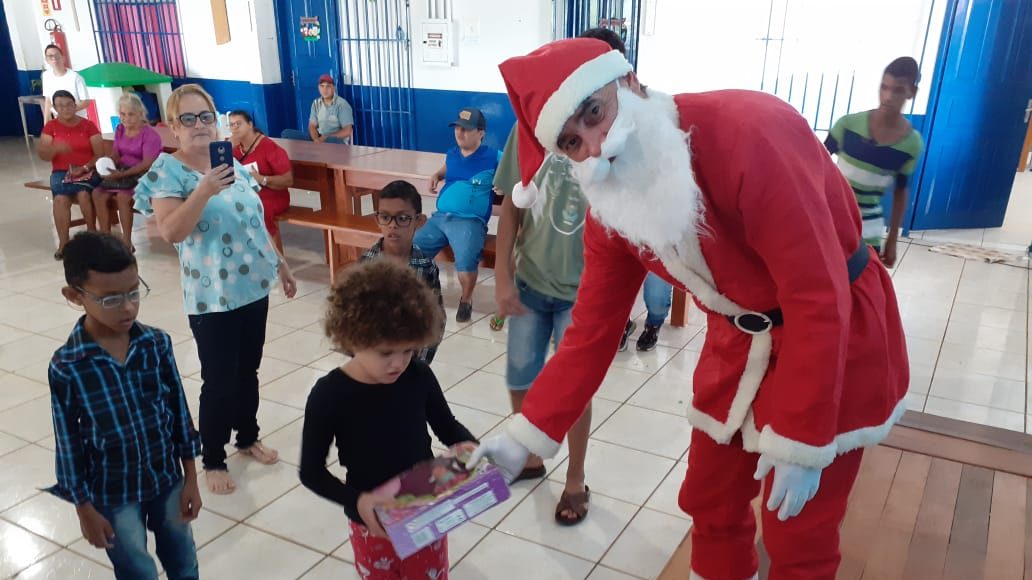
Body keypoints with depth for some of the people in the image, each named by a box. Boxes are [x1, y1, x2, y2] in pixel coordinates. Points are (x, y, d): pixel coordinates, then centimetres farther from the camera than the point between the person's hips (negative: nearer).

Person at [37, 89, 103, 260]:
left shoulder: (88, 125, 4)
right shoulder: (50, 126, 8)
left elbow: (100, 154, -1)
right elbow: (42, 155, 1)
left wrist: (84, 168, -16)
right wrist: (55, 148, -20)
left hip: (87, 170, -1)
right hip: (61, 172, 1)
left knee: (83, 194, -33)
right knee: (61, 198, -30)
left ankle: (92, 232, -9)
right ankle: (63, 242, -23)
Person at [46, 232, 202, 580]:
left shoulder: (157, 344, -12)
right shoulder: (66, 367, -19)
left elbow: (179, 412, -3)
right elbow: (68, 442, -10)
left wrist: (190, 479, 1)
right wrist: (85, 510, -4)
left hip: (168, 480, 3)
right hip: (113, 495, -2)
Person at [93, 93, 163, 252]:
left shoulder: (150, 134, -13)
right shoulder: (120, 129, 10)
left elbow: (147, 164, -20)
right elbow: (115, 154, 12)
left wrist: (122, 174, -27)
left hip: (142, 176, -7)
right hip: (122, 172, 7)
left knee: (122, 195, -32)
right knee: (97, 193, -15)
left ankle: (127, 242, -20)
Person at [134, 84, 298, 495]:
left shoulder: (232, 162, 7)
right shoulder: (167, 171, -10)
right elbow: (171, 232, -23)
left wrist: (280, 264, 17)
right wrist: (204, 190, -34)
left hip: (253, 287, 6)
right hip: (212, 295, -6)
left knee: (248, 372, 18)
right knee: (219, 381, 2)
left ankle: (248, 437, 38)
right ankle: (213, 460, 21)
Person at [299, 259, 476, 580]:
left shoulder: (419, 377, -14)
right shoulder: (330, 394, -20)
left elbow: (446, 424, 3)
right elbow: (312, 473, -12)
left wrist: (464, 443, -19)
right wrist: (356, 502, -27)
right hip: (373, 523, -2)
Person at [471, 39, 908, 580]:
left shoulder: (748, 131, -31)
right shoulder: (610, 210, -9)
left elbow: (819, 295, -28)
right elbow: (592, 329, -3)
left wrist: (800, 439, -24)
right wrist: (527, 433, -9)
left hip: (837, 330, -5)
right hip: (738, 340, 6)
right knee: (709, 502, 18)